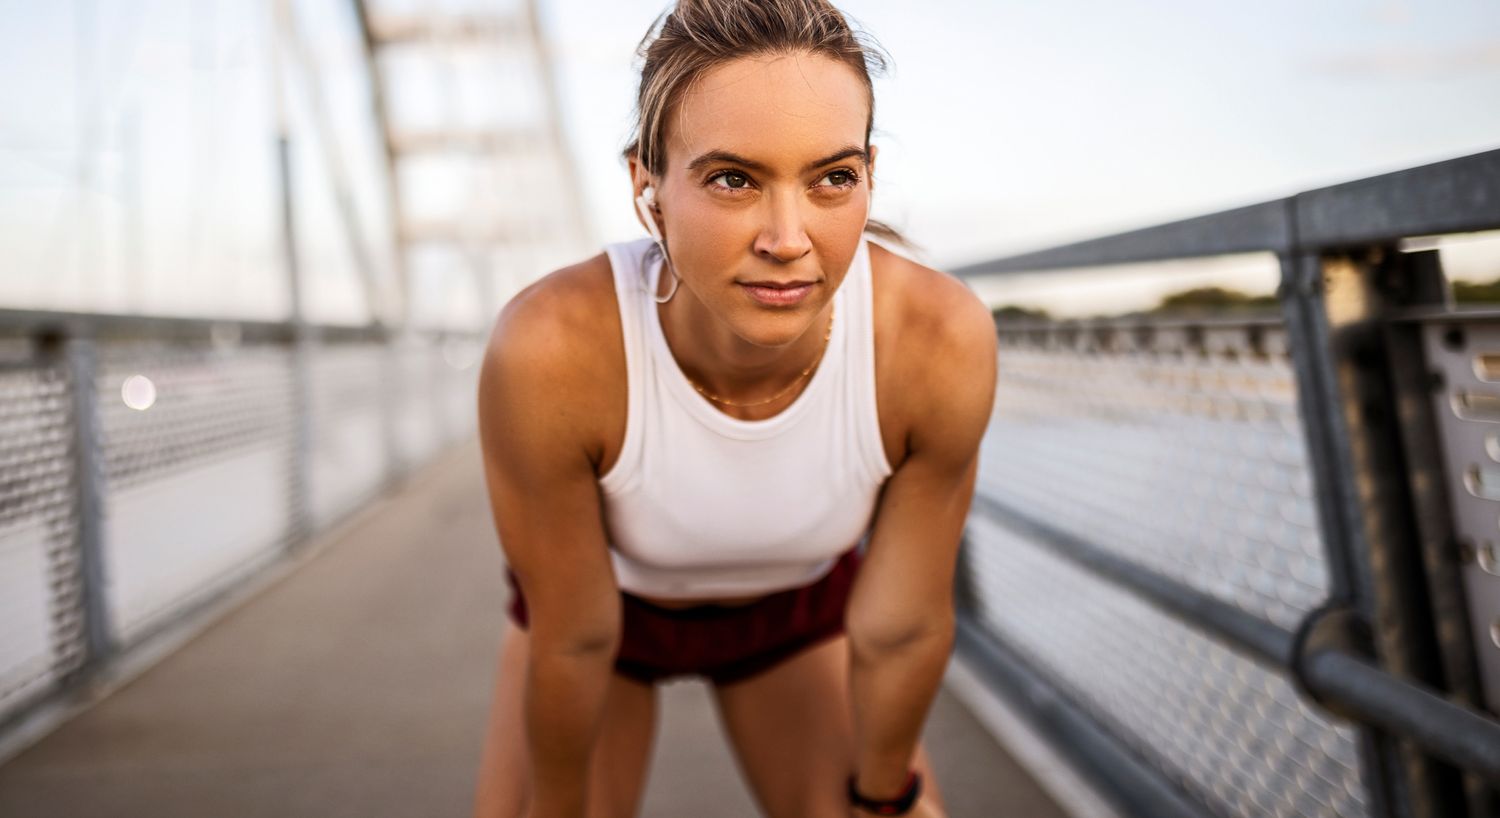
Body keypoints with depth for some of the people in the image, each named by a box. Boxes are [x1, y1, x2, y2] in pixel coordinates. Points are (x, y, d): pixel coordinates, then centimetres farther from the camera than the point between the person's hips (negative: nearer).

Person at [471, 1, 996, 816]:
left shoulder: (941, 339, -34)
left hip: (798, 599, 1)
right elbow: (571, 641, -23)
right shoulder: (550, 349, -39)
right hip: (603, 599, -1)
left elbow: (901, 627, -19)